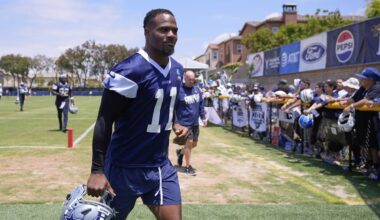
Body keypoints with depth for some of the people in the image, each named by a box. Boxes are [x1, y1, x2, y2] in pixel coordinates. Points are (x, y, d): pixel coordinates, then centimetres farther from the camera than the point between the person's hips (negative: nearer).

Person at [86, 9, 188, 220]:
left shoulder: (177, 70, 5)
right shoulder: (129, 71, -19)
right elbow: (104, 121, -17)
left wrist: (174, 124, 2)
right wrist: (97, 170, -20)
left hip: (161, 166, 6)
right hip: (125, 168, -6)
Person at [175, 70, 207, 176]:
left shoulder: (197, 90, 7)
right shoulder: (179, 91, -12)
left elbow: (201, 105, 16)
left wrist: (203, 117, 11)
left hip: (195, 122, 6)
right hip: (185, 122, -6)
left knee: (194, 144, 12)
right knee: (189, 142, -5)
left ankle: (180, 152, 40)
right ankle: (188, 166, 10)